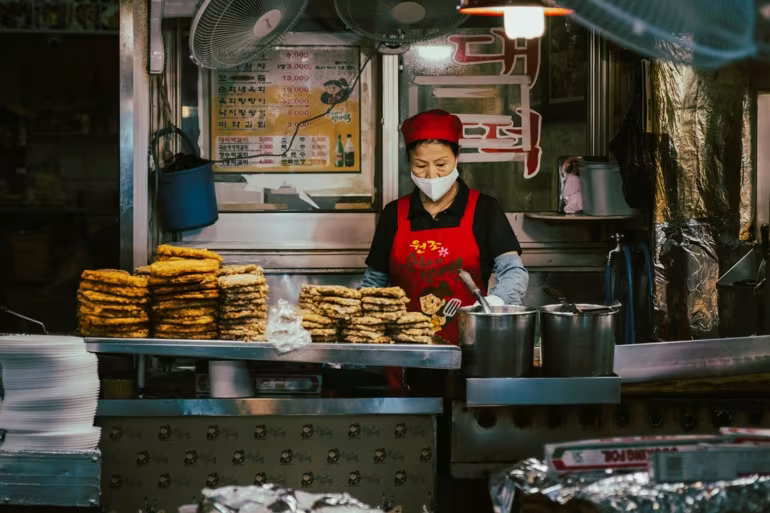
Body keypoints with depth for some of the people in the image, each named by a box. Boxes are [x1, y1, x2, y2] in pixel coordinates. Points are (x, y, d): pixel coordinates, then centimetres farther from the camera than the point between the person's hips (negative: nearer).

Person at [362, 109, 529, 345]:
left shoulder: (483, 210, 5)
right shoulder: (394, 215, 12)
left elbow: (514, 272, -3)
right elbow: (374, 282, 18)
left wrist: (491, 303, -23)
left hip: (467, 344, -2)